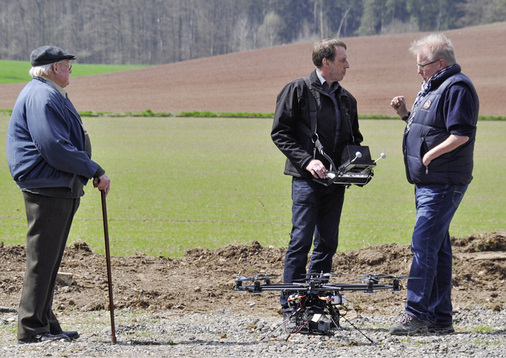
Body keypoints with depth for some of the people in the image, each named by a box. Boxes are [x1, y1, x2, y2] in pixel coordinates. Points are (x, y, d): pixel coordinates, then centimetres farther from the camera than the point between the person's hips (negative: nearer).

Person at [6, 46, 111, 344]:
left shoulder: (50, 95, 21)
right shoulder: (41, 96, -14)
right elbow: (54, 148, -23)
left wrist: (89, 173, 17)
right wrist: (95, 172, -18)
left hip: (60, 190, 11)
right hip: (47, 189, -11)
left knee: (49, 260, 13)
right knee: (42, 260, -8)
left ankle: (45, 324, 19)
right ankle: (32, 328, -6)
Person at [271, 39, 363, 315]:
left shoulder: (346, 99, 18)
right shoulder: (298, 90, -1)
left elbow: (355, 139, 28)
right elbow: (280, 133, -5)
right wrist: (307, 160, -17)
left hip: (335, 181, 6)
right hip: (307, 178, -6)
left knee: (327, 243, 6)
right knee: (301, 241, -8)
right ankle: (291, 305, -4)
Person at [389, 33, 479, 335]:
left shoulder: (457, 87, -13)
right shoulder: (433, 87, 19)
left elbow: (460, 135, -22)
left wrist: (430, 156, -19)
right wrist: (406, 114, 12)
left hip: (443, 183, -11)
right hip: (429, 182, 11)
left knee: (424, 245, -13)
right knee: (437, 248, 11)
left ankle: (416, 315, -14)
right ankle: (441, 318, 15)